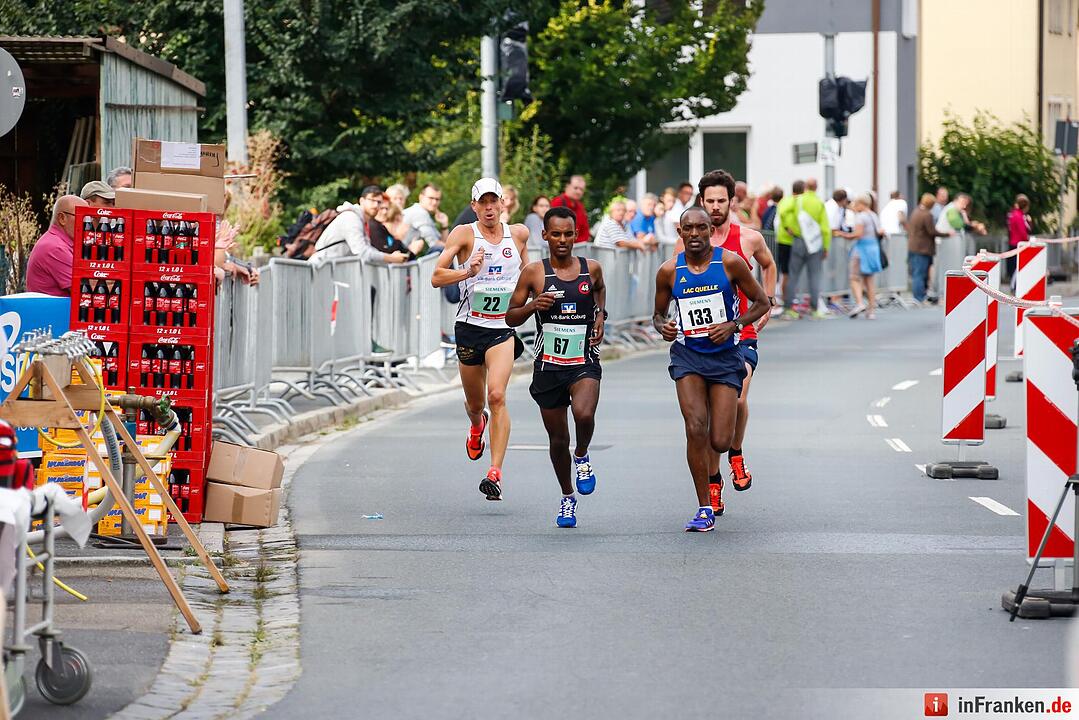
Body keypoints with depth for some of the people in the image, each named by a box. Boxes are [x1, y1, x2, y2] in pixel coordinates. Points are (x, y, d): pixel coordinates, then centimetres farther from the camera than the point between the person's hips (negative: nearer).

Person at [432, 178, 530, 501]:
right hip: (470, 326, 0)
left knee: (497, 396, -20)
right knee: (475, 403, 15)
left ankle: (495, 473, -23)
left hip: (504, 328, 0)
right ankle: (477, 426, 55)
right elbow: (437, 277, -14)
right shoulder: (464, 234, -5)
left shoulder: (518, 234, 5)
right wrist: (468, 272, -28)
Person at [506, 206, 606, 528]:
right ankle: (567, 498, 31)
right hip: (548, 365, 1)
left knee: (584, 415, -29)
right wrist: (533, 305, -16)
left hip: (584, 362, -1)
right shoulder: (534, 273, -3)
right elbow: (511, 317, 3)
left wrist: (600, 315, 10)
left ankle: (582, 457, 5)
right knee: (557, 438, 8)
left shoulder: (591, 269, 2)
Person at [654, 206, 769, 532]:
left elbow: (762, 302, 2)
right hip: (687, 355, 1)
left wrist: (733, 325, -13)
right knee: (696, 429, -18)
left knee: (720, 442, -5)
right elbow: (658, 313, 13)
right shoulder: (669, 271, -2)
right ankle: (705, 509, -8)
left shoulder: (730, 262, -7)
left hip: (725, 356, 0)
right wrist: (663, 327, -10)